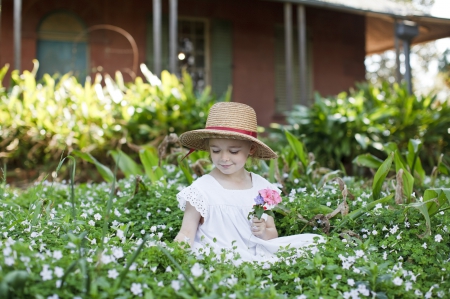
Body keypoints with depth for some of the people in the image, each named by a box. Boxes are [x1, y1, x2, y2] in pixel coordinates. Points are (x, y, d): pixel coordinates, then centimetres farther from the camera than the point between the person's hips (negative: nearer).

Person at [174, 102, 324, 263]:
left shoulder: (262, 187, 7)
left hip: (256, 256, 5)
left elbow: (272, 234, 15)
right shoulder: (202, 189, -4)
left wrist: (264, 232, -8)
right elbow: (187, 234, -5)